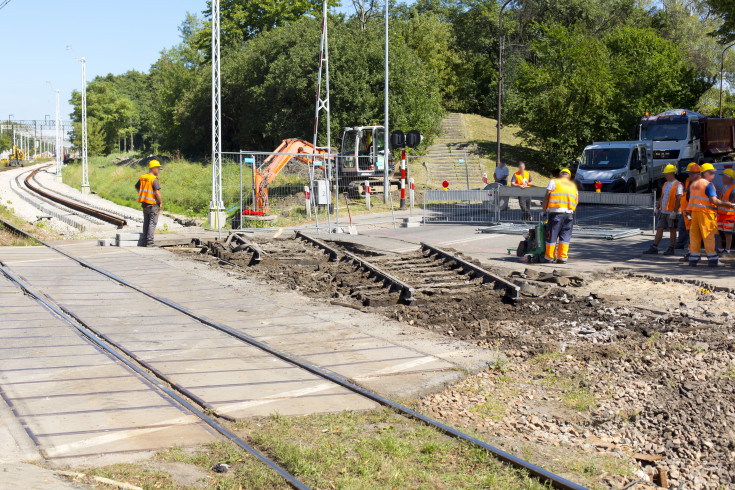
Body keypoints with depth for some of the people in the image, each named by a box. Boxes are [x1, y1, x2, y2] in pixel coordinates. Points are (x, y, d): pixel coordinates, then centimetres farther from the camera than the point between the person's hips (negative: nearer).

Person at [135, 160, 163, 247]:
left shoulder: (142, 177, 7)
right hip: (153, 204, -7)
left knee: (146, 222, 14)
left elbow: (136, 187, 20)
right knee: (152, 223, -1)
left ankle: (145, 241, 17)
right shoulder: (154, 179, -17)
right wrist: (161, 202, -10)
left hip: (144, 204, 7)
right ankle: (149, 242, -4)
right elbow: (157, 192, -22)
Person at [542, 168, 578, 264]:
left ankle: (549, 257, 7)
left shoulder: (554, 182, 9)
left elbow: (547, 196, 2)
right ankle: (563, 257, 5)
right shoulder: (573, 185, 21)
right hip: (569, 213, 3)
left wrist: (544, 209, 9)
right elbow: (577, 200, 11)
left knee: (552, 235, 3)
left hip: (556, 212, -3)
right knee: (565, 236, 8)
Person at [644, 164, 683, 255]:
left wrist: (674, 211, -21)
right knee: (659, 229, 3)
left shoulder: (678, 185, -10)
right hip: (663, 211, 7)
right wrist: (657, 208, 17)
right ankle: (654, 248, 3)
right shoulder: (666, 184, 16)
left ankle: (671, 249, 8)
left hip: (672, 213, -7)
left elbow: (679, 199, -16)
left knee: (672, 230, 2)